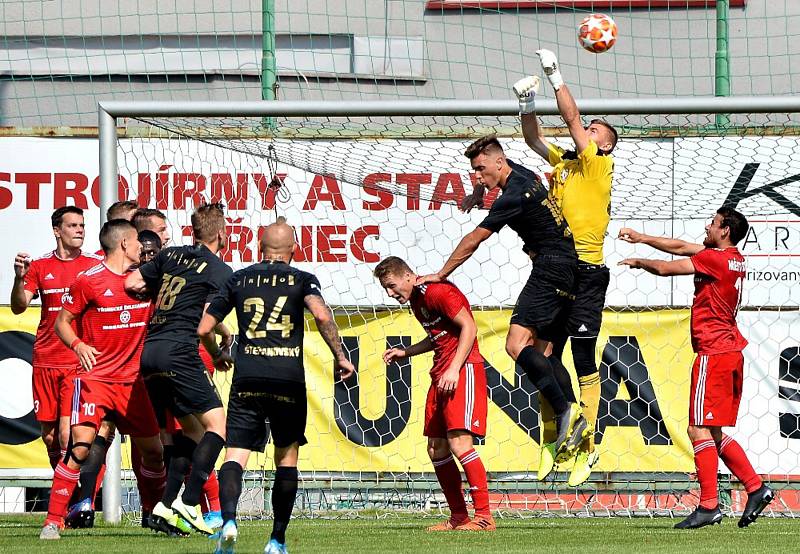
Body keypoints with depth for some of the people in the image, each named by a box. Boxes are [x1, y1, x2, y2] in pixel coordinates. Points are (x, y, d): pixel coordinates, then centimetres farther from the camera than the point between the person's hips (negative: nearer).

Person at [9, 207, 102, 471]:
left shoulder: (97, 264, 2)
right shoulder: (40, 266, 6)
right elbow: (18, 307, 0)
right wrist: (19, 278, -18)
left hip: (79, 361, -3)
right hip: (45, 360, 3)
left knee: (67, 435, -13)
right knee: (49, 434, 8)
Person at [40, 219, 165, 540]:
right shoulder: (89, 281, -7)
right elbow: (62, 322, -2)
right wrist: (78, 345, -20)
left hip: (132, 380, 6)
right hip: (95, 377, -6)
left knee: (153, 450, 11)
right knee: (80, 445, -21)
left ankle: (154, 513, 32)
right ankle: (53, 520, -16)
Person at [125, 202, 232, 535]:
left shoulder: (171, 255, 15)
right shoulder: (220, 271, -4)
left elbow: (131, 284, 17)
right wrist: (220, 354, 7)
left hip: (149, 351, 8)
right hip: (179, 352, -8)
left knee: (192, 428, 16)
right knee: (217, 423, -4)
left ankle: (167, 504, 6)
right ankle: (189, 502, -17)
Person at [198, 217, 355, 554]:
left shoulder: (238, 279, 13)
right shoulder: (301, 280, 5)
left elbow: (204, 329, 13)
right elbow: (322, 315, -14)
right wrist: (340, 357, -4)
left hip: (246, 379, 1)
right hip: (288, 379, -1)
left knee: (235, 455, -1)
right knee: (287, 457, 13)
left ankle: (228, 518, -28)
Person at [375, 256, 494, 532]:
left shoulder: (438, 292, -12)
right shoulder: (416, 302, 17)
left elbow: (469, 327, -16)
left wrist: (454, 369, -21)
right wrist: (405, 352, 16)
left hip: (463, 370, -10)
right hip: (440, 374, 10)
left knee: (459, 442, -18)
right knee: (436, 449, 7)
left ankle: (484, 516, -17)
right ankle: (458, 516, 14)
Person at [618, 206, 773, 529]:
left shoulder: (714, 258, -13)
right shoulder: (735, 260, 14)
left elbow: (666, 269, -13)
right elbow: (681, 247, 23)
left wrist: (639, 262, 7)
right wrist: (641, 238, 26)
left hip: (713, 353, -10)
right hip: (731, 351, 10)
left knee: (700, 429, -9)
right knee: (713, 433, 15)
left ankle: (709, 505, -13)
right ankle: (756, 488, 10)